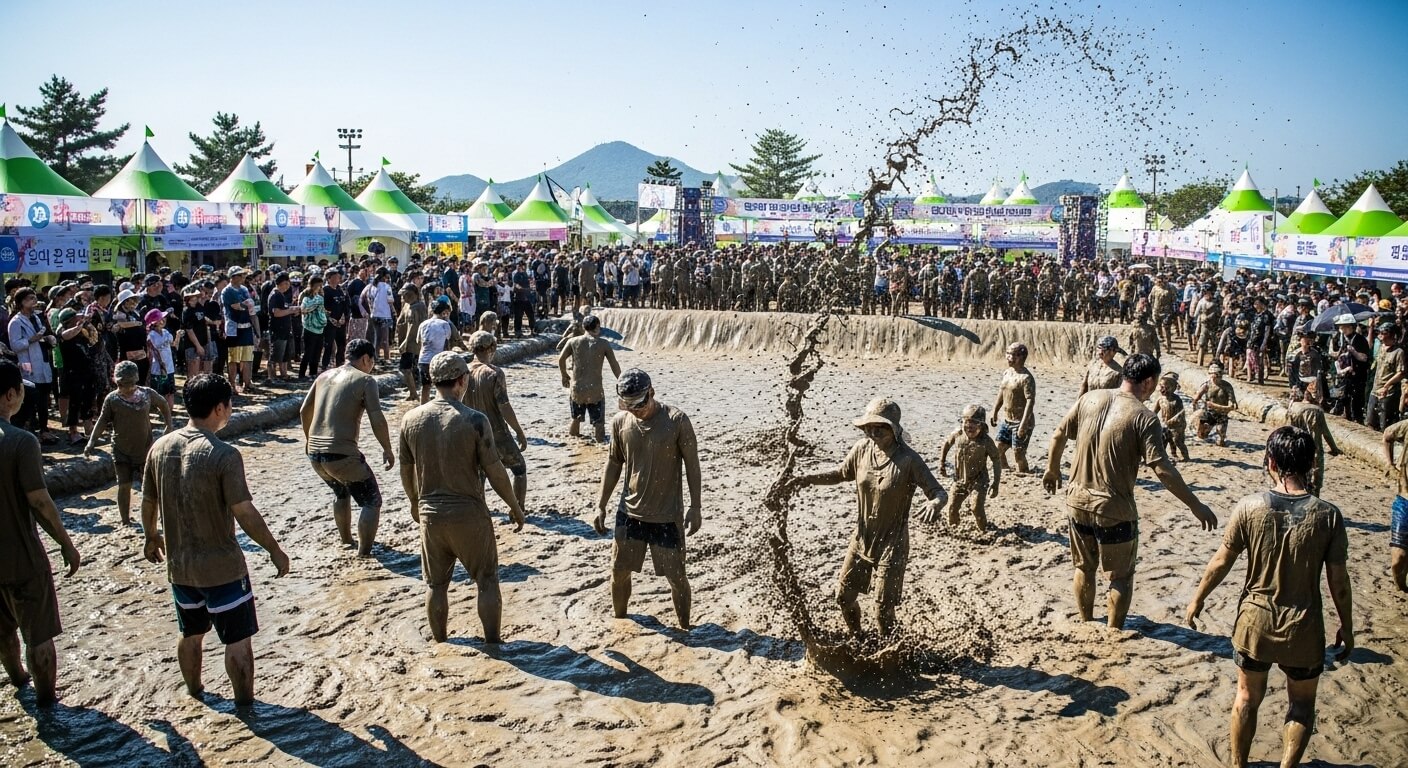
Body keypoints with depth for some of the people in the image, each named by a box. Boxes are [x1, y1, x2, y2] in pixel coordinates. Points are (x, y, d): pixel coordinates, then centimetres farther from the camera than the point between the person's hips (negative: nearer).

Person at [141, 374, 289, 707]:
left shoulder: (161, 447, -2)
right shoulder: (224, 455, -21)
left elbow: (147, 502, 9)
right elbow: (245, 513, -21)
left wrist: (151, 536, 27)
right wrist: (275, 550, -10)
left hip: (179, 564, 7)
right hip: (221, 566, -6)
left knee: (191, 633, 26)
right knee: (238, 640, 8)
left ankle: (194, 691, 44)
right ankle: (245, 705, 18)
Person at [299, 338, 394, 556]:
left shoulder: (325, 376, 14)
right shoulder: (365, 380, -5)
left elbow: (304, 411, 21)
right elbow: (377, 420, -13)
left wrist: (308, 437, 38)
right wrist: (388, 450, -1)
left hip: (315, 453, 7)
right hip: (342, 454, -7)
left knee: (341, 492, 33)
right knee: (371, 501, 8)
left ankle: (347, 541, 44)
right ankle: (363, 554, 3)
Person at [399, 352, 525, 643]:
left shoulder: (411, 419, -3)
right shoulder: (474, 420, -16)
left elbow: (406, 470, 7)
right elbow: (495, 472, -12)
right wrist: (515, 507, 2)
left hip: (430, 513, 4)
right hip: (468, 513, -4)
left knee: (437, 584, 18)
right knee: (487, 580, 12)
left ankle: (440, 644, 30)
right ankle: (493, 642, 19)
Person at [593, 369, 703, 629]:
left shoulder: (677, 421, -16)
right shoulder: (620, 422, -5)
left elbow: (691, 465, -7)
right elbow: (613, 464, 7)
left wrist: (695, 507, -7)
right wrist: (601, 506, 8)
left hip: (667, 515, -3)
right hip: (629, 512, 3)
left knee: (676, 576, 7)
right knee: (619, 572, 13)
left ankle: (685, 626, 28)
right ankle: (618, 619, 37)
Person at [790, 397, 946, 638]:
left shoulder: (908, 460, -22)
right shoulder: (862, 449, -8)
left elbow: (939, 492, -21)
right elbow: (841, 473, 9)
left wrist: (934, 503, -45)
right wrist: (809, 478, -7)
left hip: (891, 543, -5)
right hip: (862, 538, 5)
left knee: (883, 607, 3)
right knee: (844, 595, 14)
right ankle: (856, 641, 42)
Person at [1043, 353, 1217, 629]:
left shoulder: (1090, 399, -1)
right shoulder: (1144, 418, -16)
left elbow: (1058, 436, 6)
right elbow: (1162, 470, -20)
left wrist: (1052, 469, 22)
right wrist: (1195, 505, -11)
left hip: (1078, 501, 5)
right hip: (1114, 511, -5)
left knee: (1084, 567, 23)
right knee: (1121, 577, 15)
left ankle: (1086, 625, 39)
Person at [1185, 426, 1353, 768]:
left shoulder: (1249, 506, -14)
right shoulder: (1328, 515, -14)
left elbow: (1221, 562, -6)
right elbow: (1338, 581, -7)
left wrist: (1198, 599, 10)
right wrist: (1347, 627, 8)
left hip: (1255, 623, 1)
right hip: (1303, 628, -1)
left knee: (1247, 698, 20)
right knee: (1302, 704, 22)